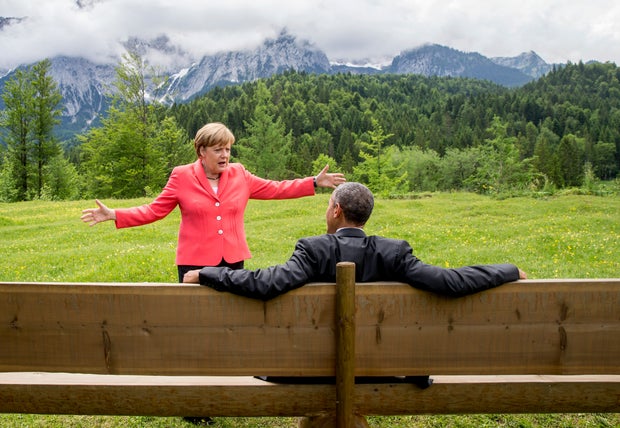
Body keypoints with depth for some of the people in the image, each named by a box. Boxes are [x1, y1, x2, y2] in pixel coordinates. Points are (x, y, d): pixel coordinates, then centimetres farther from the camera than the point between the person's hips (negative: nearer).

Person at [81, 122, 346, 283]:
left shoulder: (239, 175, 5)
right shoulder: (182, 177, -2)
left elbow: (275, 189, 9)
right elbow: (154, 211, 0)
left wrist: (316, 182, 7)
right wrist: (114, 215, -11)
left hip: (233, 260, 3)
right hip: (196, 262, -2)